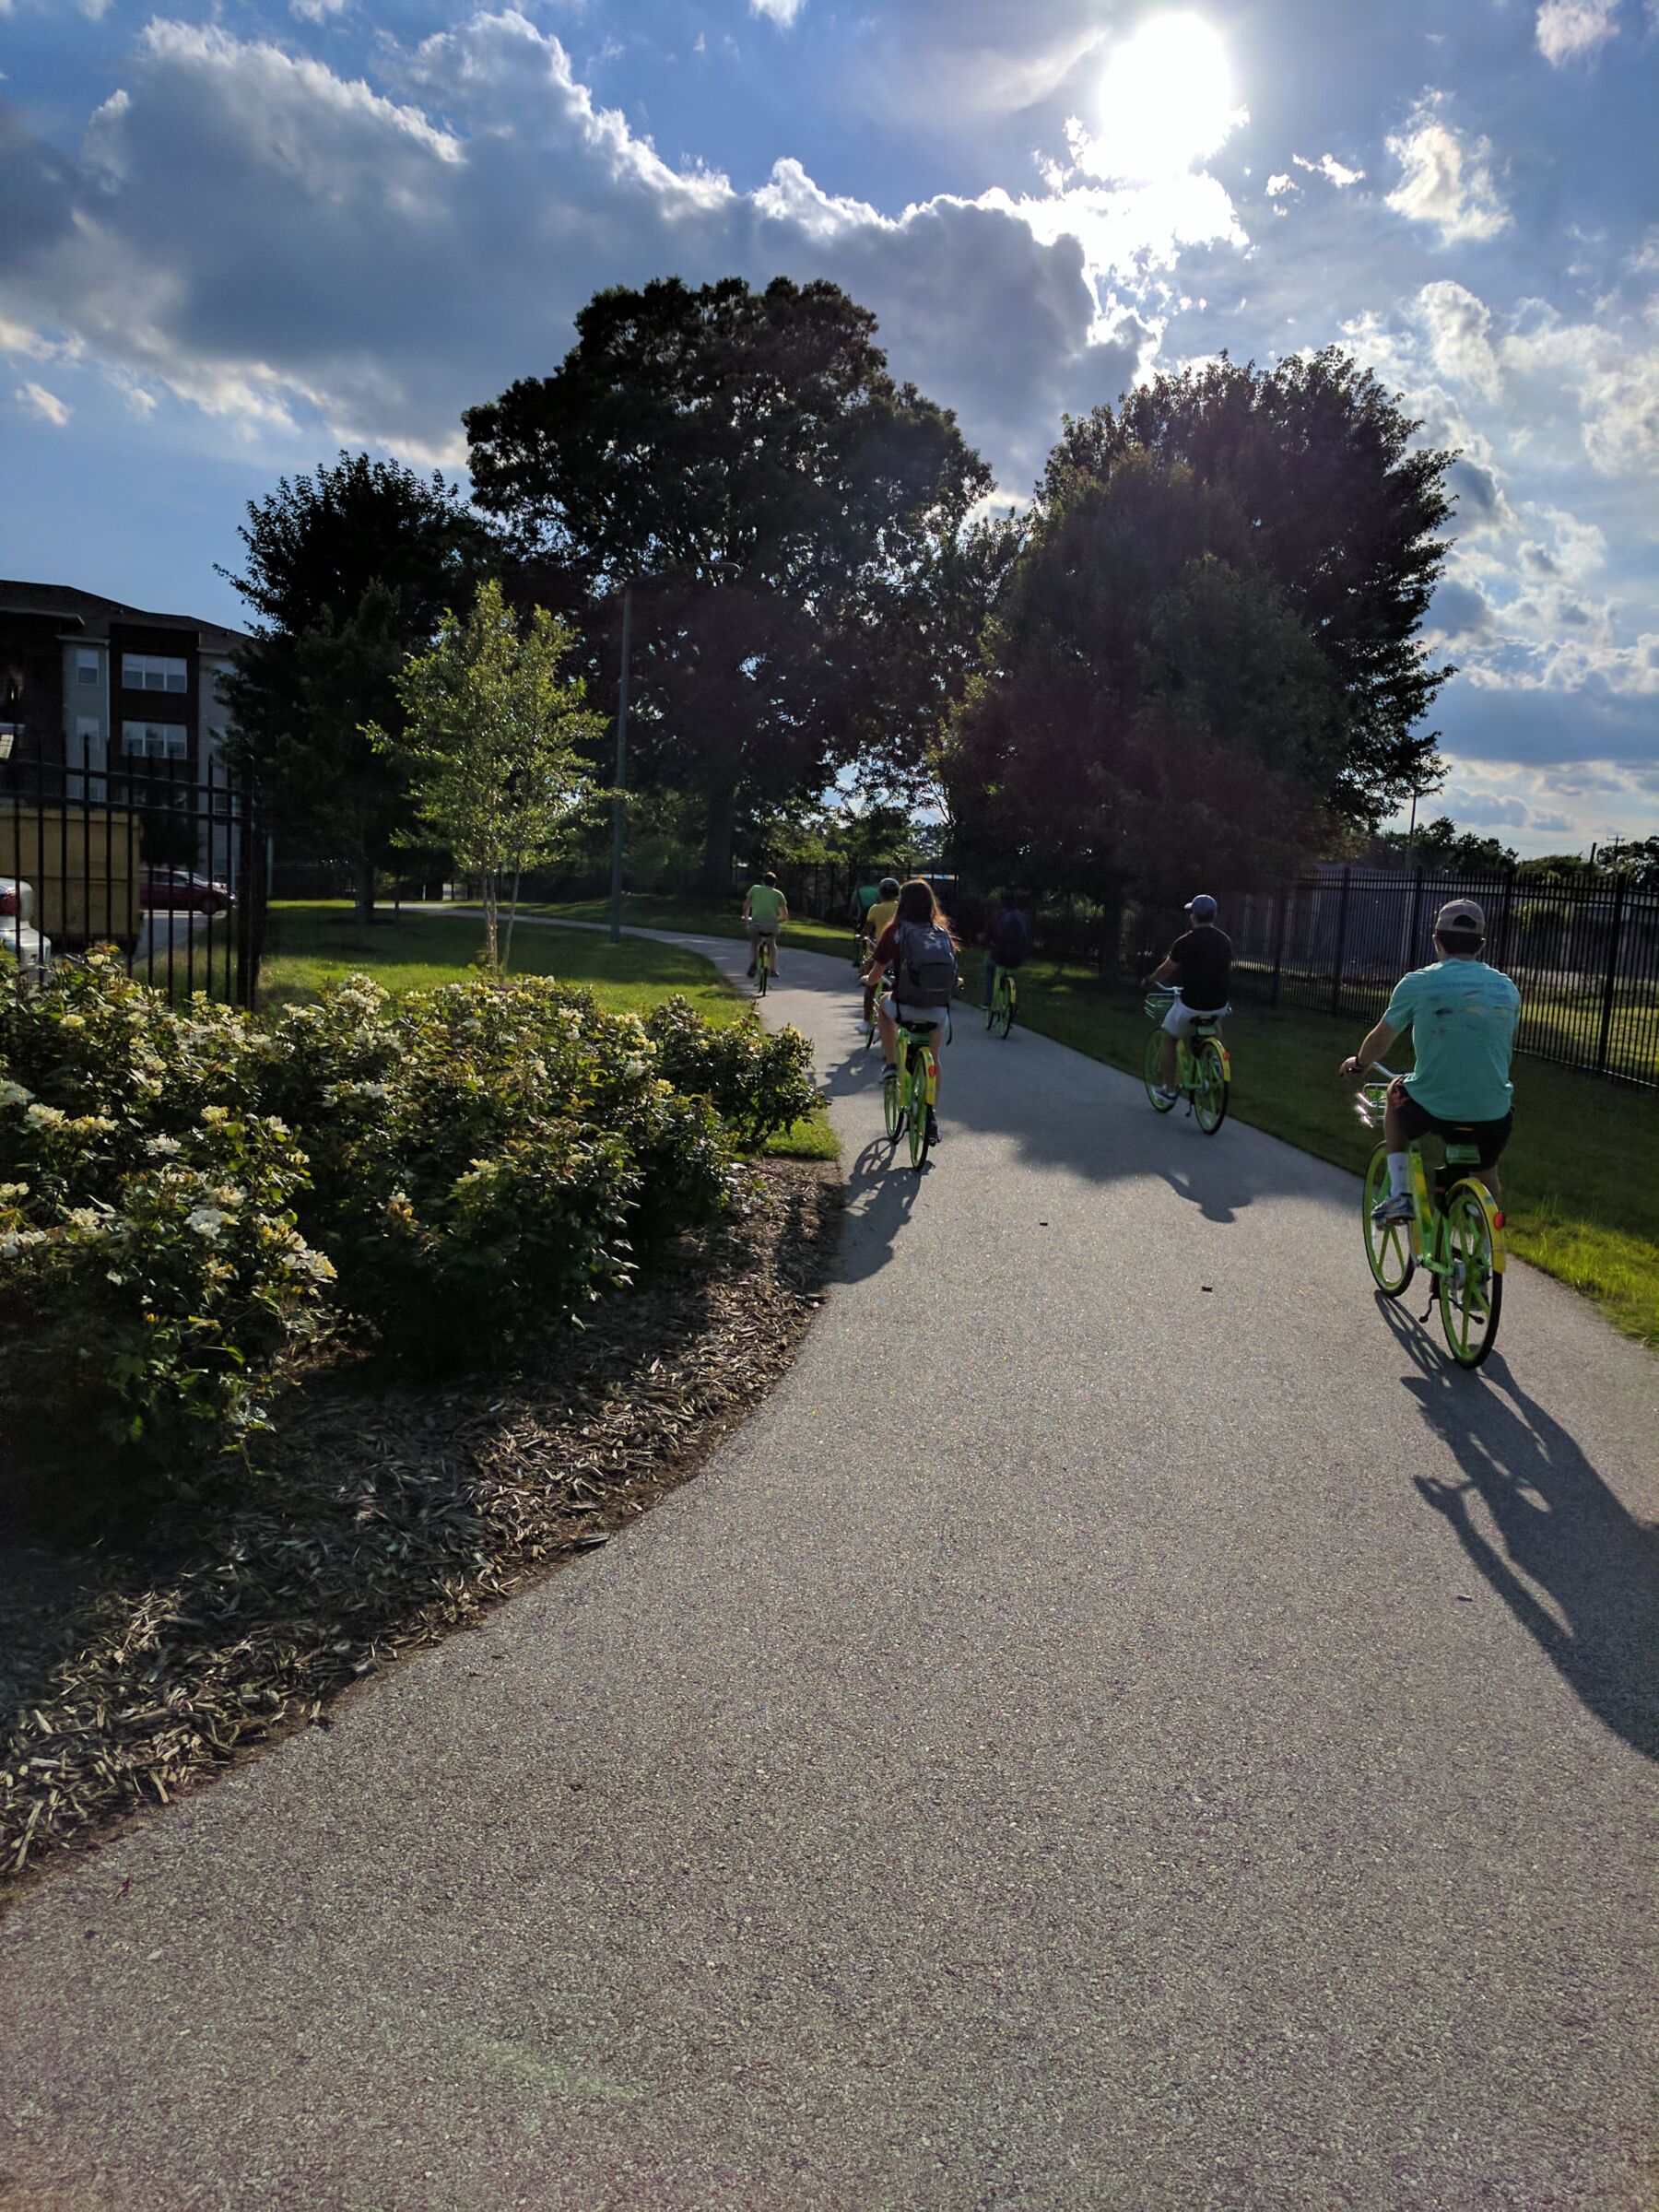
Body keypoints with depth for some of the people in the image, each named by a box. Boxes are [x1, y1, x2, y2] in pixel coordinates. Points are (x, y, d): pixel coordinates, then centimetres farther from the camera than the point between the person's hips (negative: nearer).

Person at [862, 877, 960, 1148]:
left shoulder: (896, 931, -1)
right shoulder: (943, 932, 8)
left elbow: (875, 976, 4)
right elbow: (952, 970, 18)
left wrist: (868, 981, 28)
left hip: (907, 1007, -3)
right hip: (939, 1011, 3)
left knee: (885, 1004, 33)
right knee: (932, 1056, 28)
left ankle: (891, 1064, 25)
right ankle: (931, 1114, 24)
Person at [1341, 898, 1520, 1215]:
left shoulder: (1418, 983, -2)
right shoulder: (1507, 988, 8)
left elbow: (1380, 1040, 11)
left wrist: (1358, 1064, 33)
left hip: (1431, 1109, -2)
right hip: (1492, 1115, 3)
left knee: (1397, 1092, 31)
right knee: (1486, 1176, 32)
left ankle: (1399, 1194, 23)